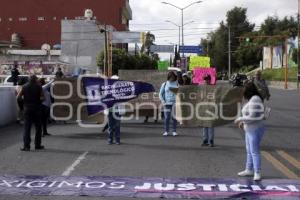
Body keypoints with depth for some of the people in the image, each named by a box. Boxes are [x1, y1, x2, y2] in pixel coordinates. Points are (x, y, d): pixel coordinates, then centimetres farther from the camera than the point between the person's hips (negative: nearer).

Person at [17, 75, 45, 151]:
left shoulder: (25, 87, 2)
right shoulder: (39, 87, -4)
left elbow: (18, 97, 0)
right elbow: (42, 98, -10)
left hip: (27, 108, 1)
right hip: (36, 109, -1)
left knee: (27, 128, 2)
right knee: (38, 127, 10)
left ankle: (26, 146, -4)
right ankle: (38, 145, 12)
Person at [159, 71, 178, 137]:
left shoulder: (177, 84, 4)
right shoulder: (164, 84, 6)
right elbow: (160, 94, 9)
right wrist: (163, 102, -2)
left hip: (175, 103, 0)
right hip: (167, 104, 0)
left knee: (174, 117, -2)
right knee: (167, 118, -4)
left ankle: (174, 131, 5)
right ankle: (166, 131, 4)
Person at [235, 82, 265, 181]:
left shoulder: (254, 100, -22)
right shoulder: (253, 99, 9)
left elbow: (252, 117, -25)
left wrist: (240, 119, -13)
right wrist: (243, 122, 16)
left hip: (255, 130, -11)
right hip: (250, 130, 11)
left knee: (254, 152, -9)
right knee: (249, 151, 18)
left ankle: (257, 173, -3)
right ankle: (249, 170, 28)